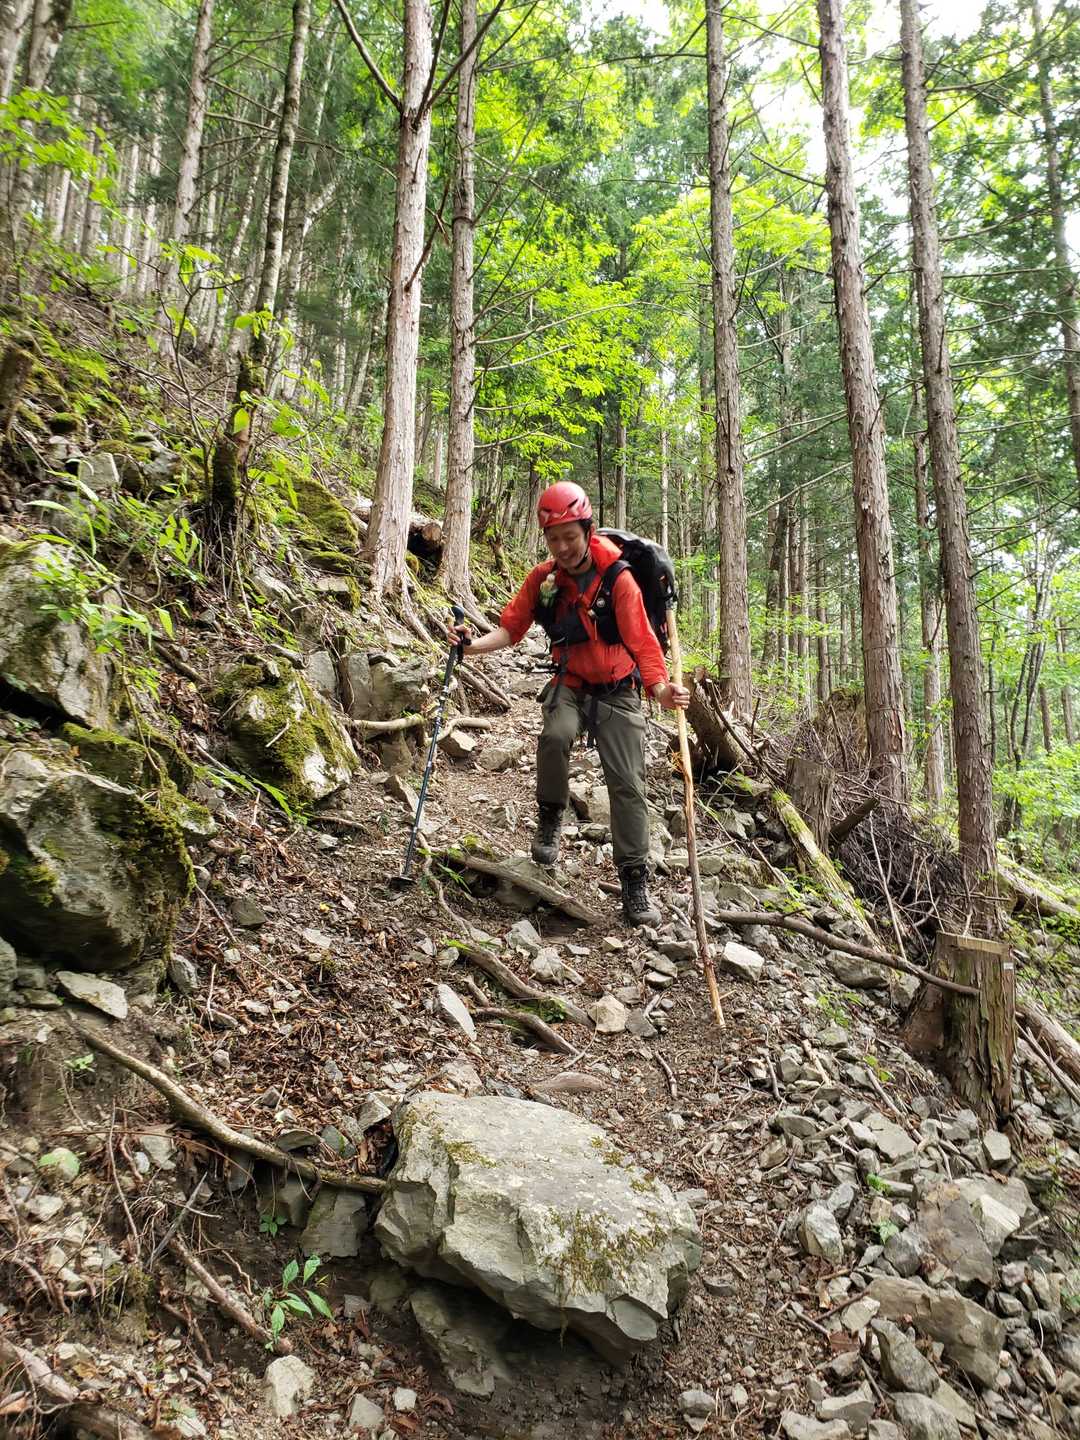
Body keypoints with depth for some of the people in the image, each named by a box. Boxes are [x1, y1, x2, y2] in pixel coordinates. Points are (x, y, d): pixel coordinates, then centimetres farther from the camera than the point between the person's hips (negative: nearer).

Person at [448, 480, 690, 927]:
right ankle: (549, 821, -7)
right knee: (555, 736, -32)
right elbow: (511, 627, -3)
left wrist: (661, 689, -31)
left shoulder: (618, 579, -14)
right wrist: (474, 645, -23)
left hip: (617, 690, -1)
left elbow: (641, 641, -15)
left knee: (627, 785, -4)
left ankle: (634, 882, 7)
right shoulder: (542, 579, -5)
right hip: (569, 685, 1)